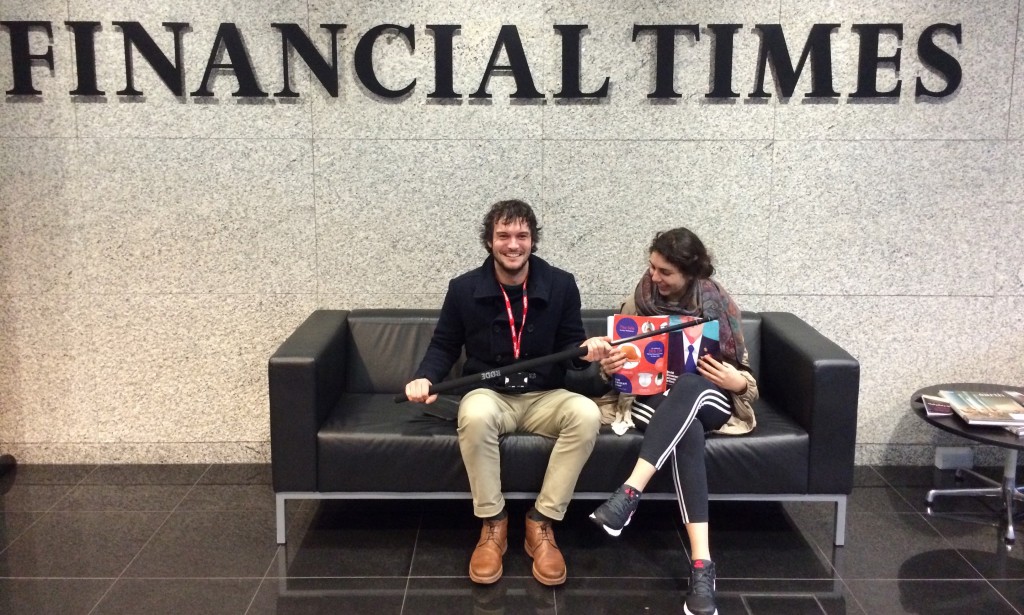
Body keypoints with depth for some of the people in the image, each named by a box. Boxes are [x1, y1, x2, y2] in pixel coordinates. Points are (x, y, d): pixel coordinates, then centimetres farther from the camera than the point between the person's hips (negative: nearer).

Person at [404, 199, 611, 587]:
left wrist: (587, 351, -18)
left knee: (587, 414, -32)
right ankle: (493, 524, -18)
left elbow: (570, 345, 6)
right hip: (489, 394, -1)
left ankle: (541, 523, -19)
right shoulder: (464, 289, 0)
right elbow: (444, 346, 9)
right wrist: (425, 378, -10)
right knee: (476, 415, -39)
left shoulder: (561, 285, 0)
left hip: (544, 397, 1)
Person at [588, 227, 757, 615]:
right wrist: (608, 368, -13)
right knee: (686, 429, -38)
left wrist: (737, 382, -18)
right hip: (651, 399, 1)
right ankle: (701, 563, -49)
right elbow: (623, 361, 12)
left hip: (707, 399, 0)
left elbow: (741, 373, 6)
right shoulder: (639, 301, 5)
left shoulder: (718, 304, 2)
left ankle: (629, 493, -51)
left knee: (687, 386, -40)